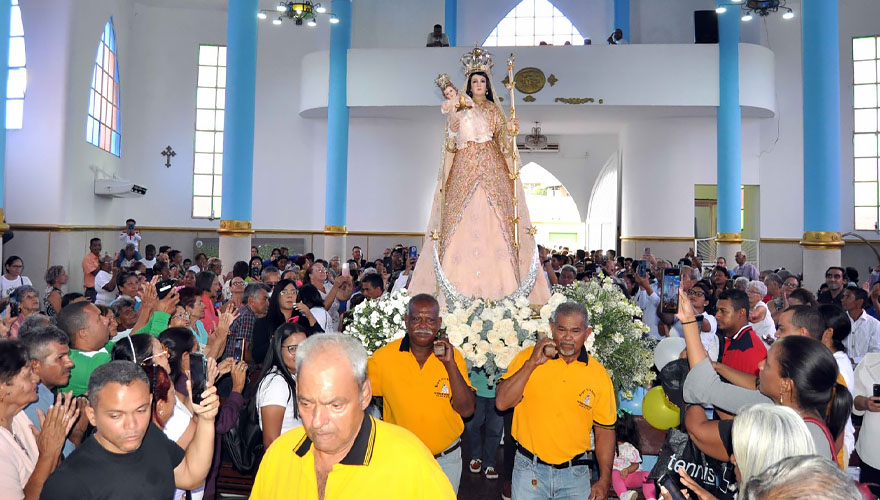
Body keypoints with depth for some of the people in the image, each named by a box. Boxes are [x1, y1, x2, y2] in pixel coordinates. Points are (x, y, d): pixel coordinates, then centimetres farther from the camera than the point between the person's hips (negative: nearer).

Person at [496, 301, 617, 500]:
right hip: (529, 469, -1)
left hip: (575, 474, 1)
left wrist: (604, 480, 1)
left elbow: (604, 430, 4)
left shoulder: (599, 374, -3)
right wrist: (532, 363, -20)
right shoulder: (528, 357, -6)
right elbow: (502, 403, -14)